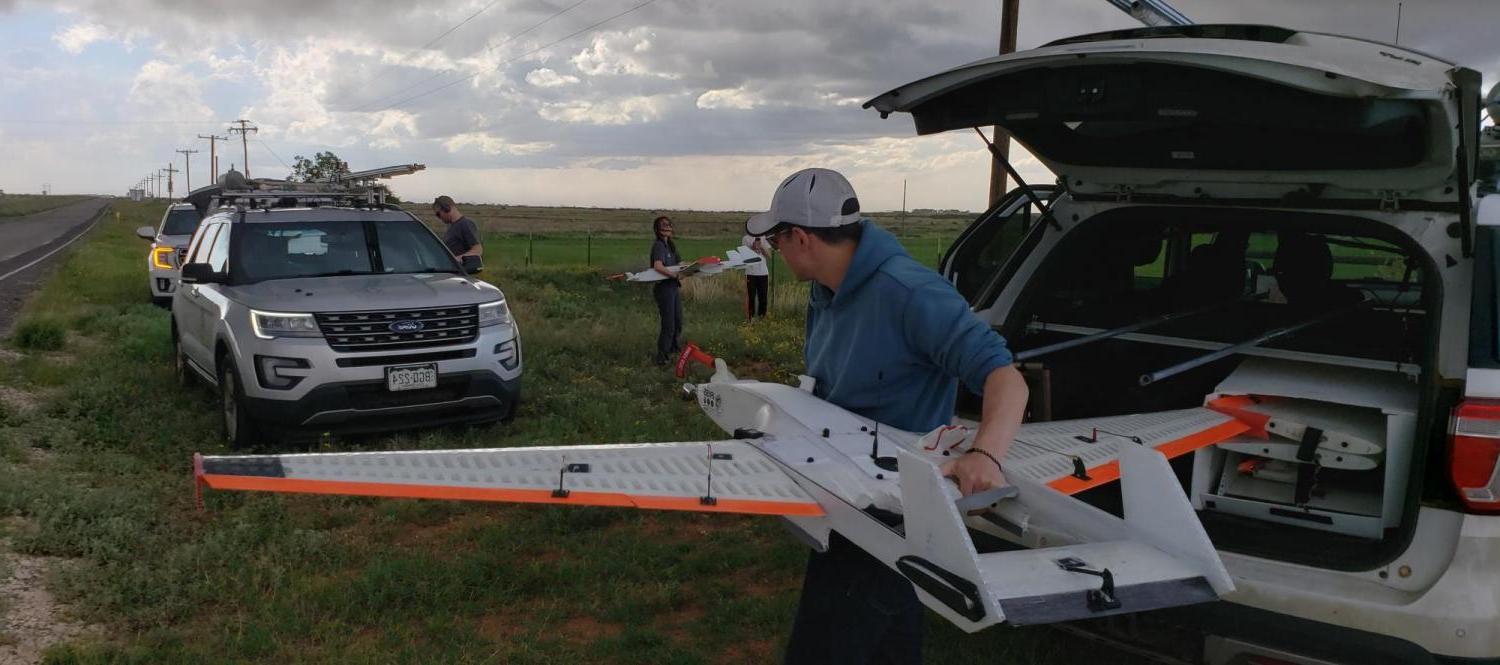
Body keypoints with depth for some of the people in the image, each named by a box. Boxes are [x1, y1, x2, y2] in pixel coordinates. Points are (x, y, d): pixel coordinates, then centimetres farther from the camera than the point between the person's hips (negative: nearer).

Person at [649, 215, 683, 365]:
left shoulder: (671, 245, 12)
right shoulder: (658, 246, -16)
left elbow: (679, 263, 18)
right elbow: (658, 266, -31)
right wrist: (675, 275, -34)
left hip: (674, 286, 9)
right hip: (664, 287, -9)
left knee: (678, 320, 22)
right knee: (668, 323, -5)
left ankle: (673, 346, 42)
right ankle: (662, 356, 6)